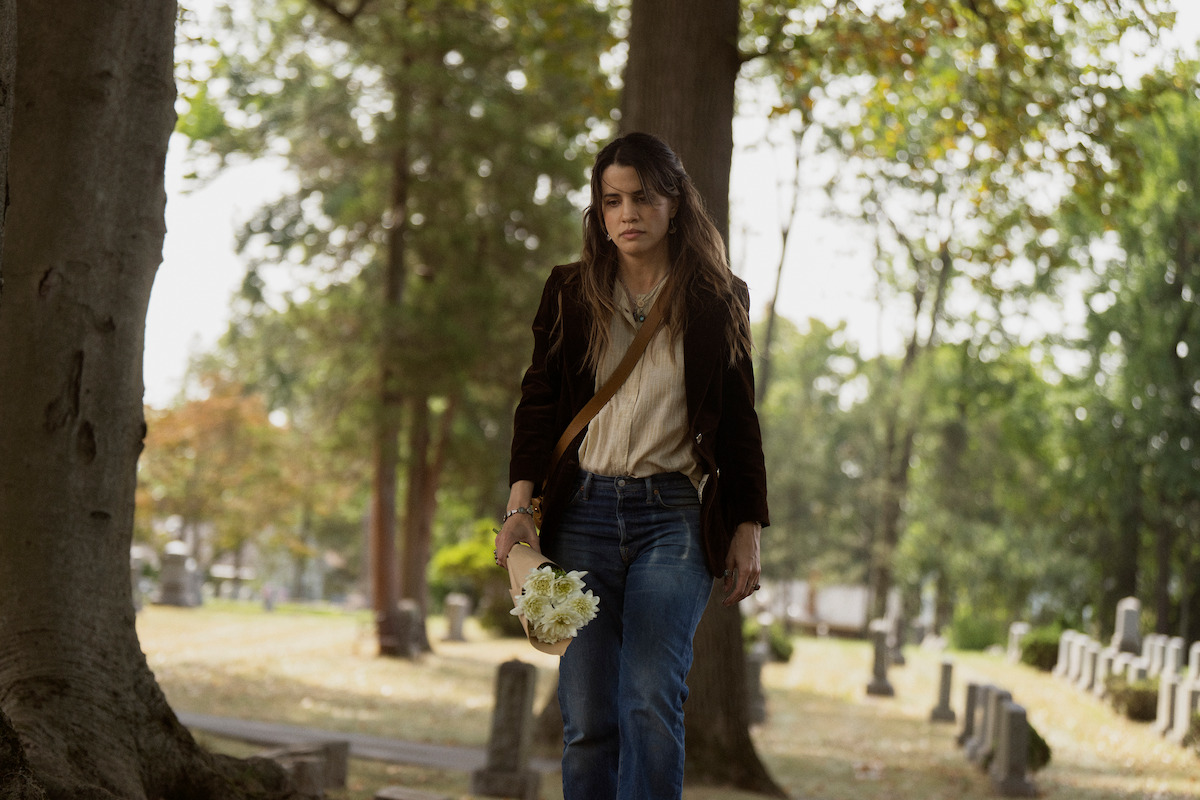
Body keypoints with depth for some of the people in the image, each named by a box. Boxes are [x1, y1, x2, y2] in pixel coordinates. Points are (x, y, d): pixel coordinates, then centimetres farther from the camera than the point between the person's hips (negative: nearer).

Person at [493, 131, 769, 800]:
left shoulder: (719, 301, 6)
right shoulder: (571, 293, 9)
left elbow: (740, 423, 9)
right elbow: (539, 404, 8)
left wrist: (748, 531, 5)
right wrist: (521, 504, -5)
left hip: (673, 517, -2)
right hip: (583, 512, 2)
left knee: (652, 701, -15)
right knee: (587, 715, 0)